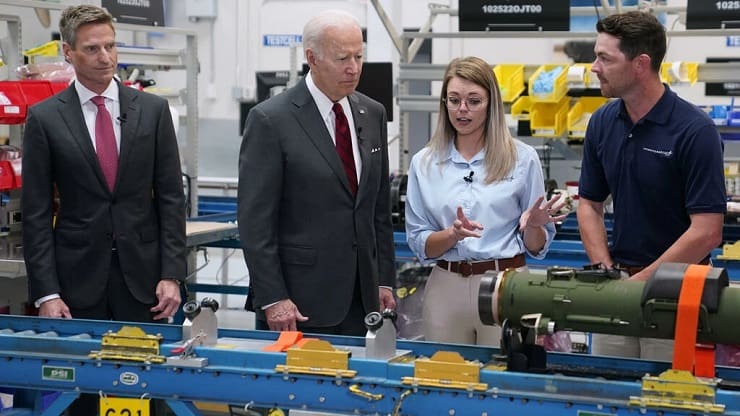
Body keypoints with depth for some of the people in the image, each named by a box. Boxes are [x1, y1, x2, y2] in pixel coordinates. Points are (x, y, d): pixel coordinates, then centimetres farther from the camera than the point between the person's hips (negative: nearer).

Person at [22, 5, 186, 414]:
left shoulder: (152, 110, 4)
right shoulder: (44, 117, 0)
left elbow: (171, 198, 4)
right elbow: (36, 212, -2)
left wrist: (171, 274, -3)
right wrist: (46, 292, -8)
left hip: (141, 273, 1)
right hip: (78, 276, -1)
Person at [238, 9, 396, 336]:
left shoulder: (372, 114, 10)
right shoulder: (270, 120, -9)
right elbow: (255, 220, -11)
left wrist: (384, 281, 10)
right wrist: (272, 299, -15)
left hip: (361, 299, 5)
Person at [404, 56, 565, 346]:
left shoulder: (522, 158, 1)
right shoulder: (423, 163, 5)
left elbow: (537, 248, 5)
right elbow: (419, 244, 3)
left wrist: (533, 225, -16)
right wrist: (453, 234, -16)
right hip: (446, 287, 1)